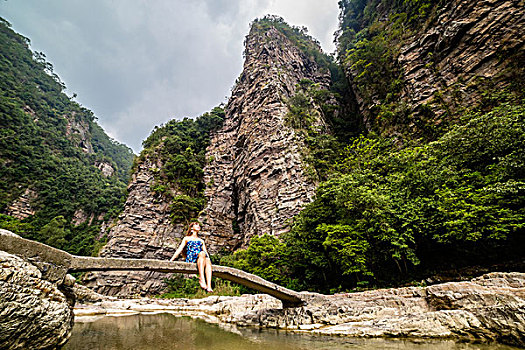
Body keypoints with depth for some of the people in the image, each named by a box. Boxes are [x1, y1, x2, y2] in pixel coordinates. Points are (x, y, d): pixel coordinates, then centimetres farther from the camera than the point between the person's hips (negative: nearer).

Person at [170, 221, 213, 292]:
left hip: (201, 259, 3)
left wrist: (208, 258, 1)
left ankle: (209, 286, -49)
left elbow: (206, 252, 21)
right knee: (202, 253, -37)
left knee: (208, 261, -35)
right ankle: (201, 279, -47)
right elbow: (179, 249, 16)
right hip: (190, 258, -2)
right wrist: (171, 260, 3)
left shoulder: (201, 240, 32)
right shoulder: (187, 238, 26)